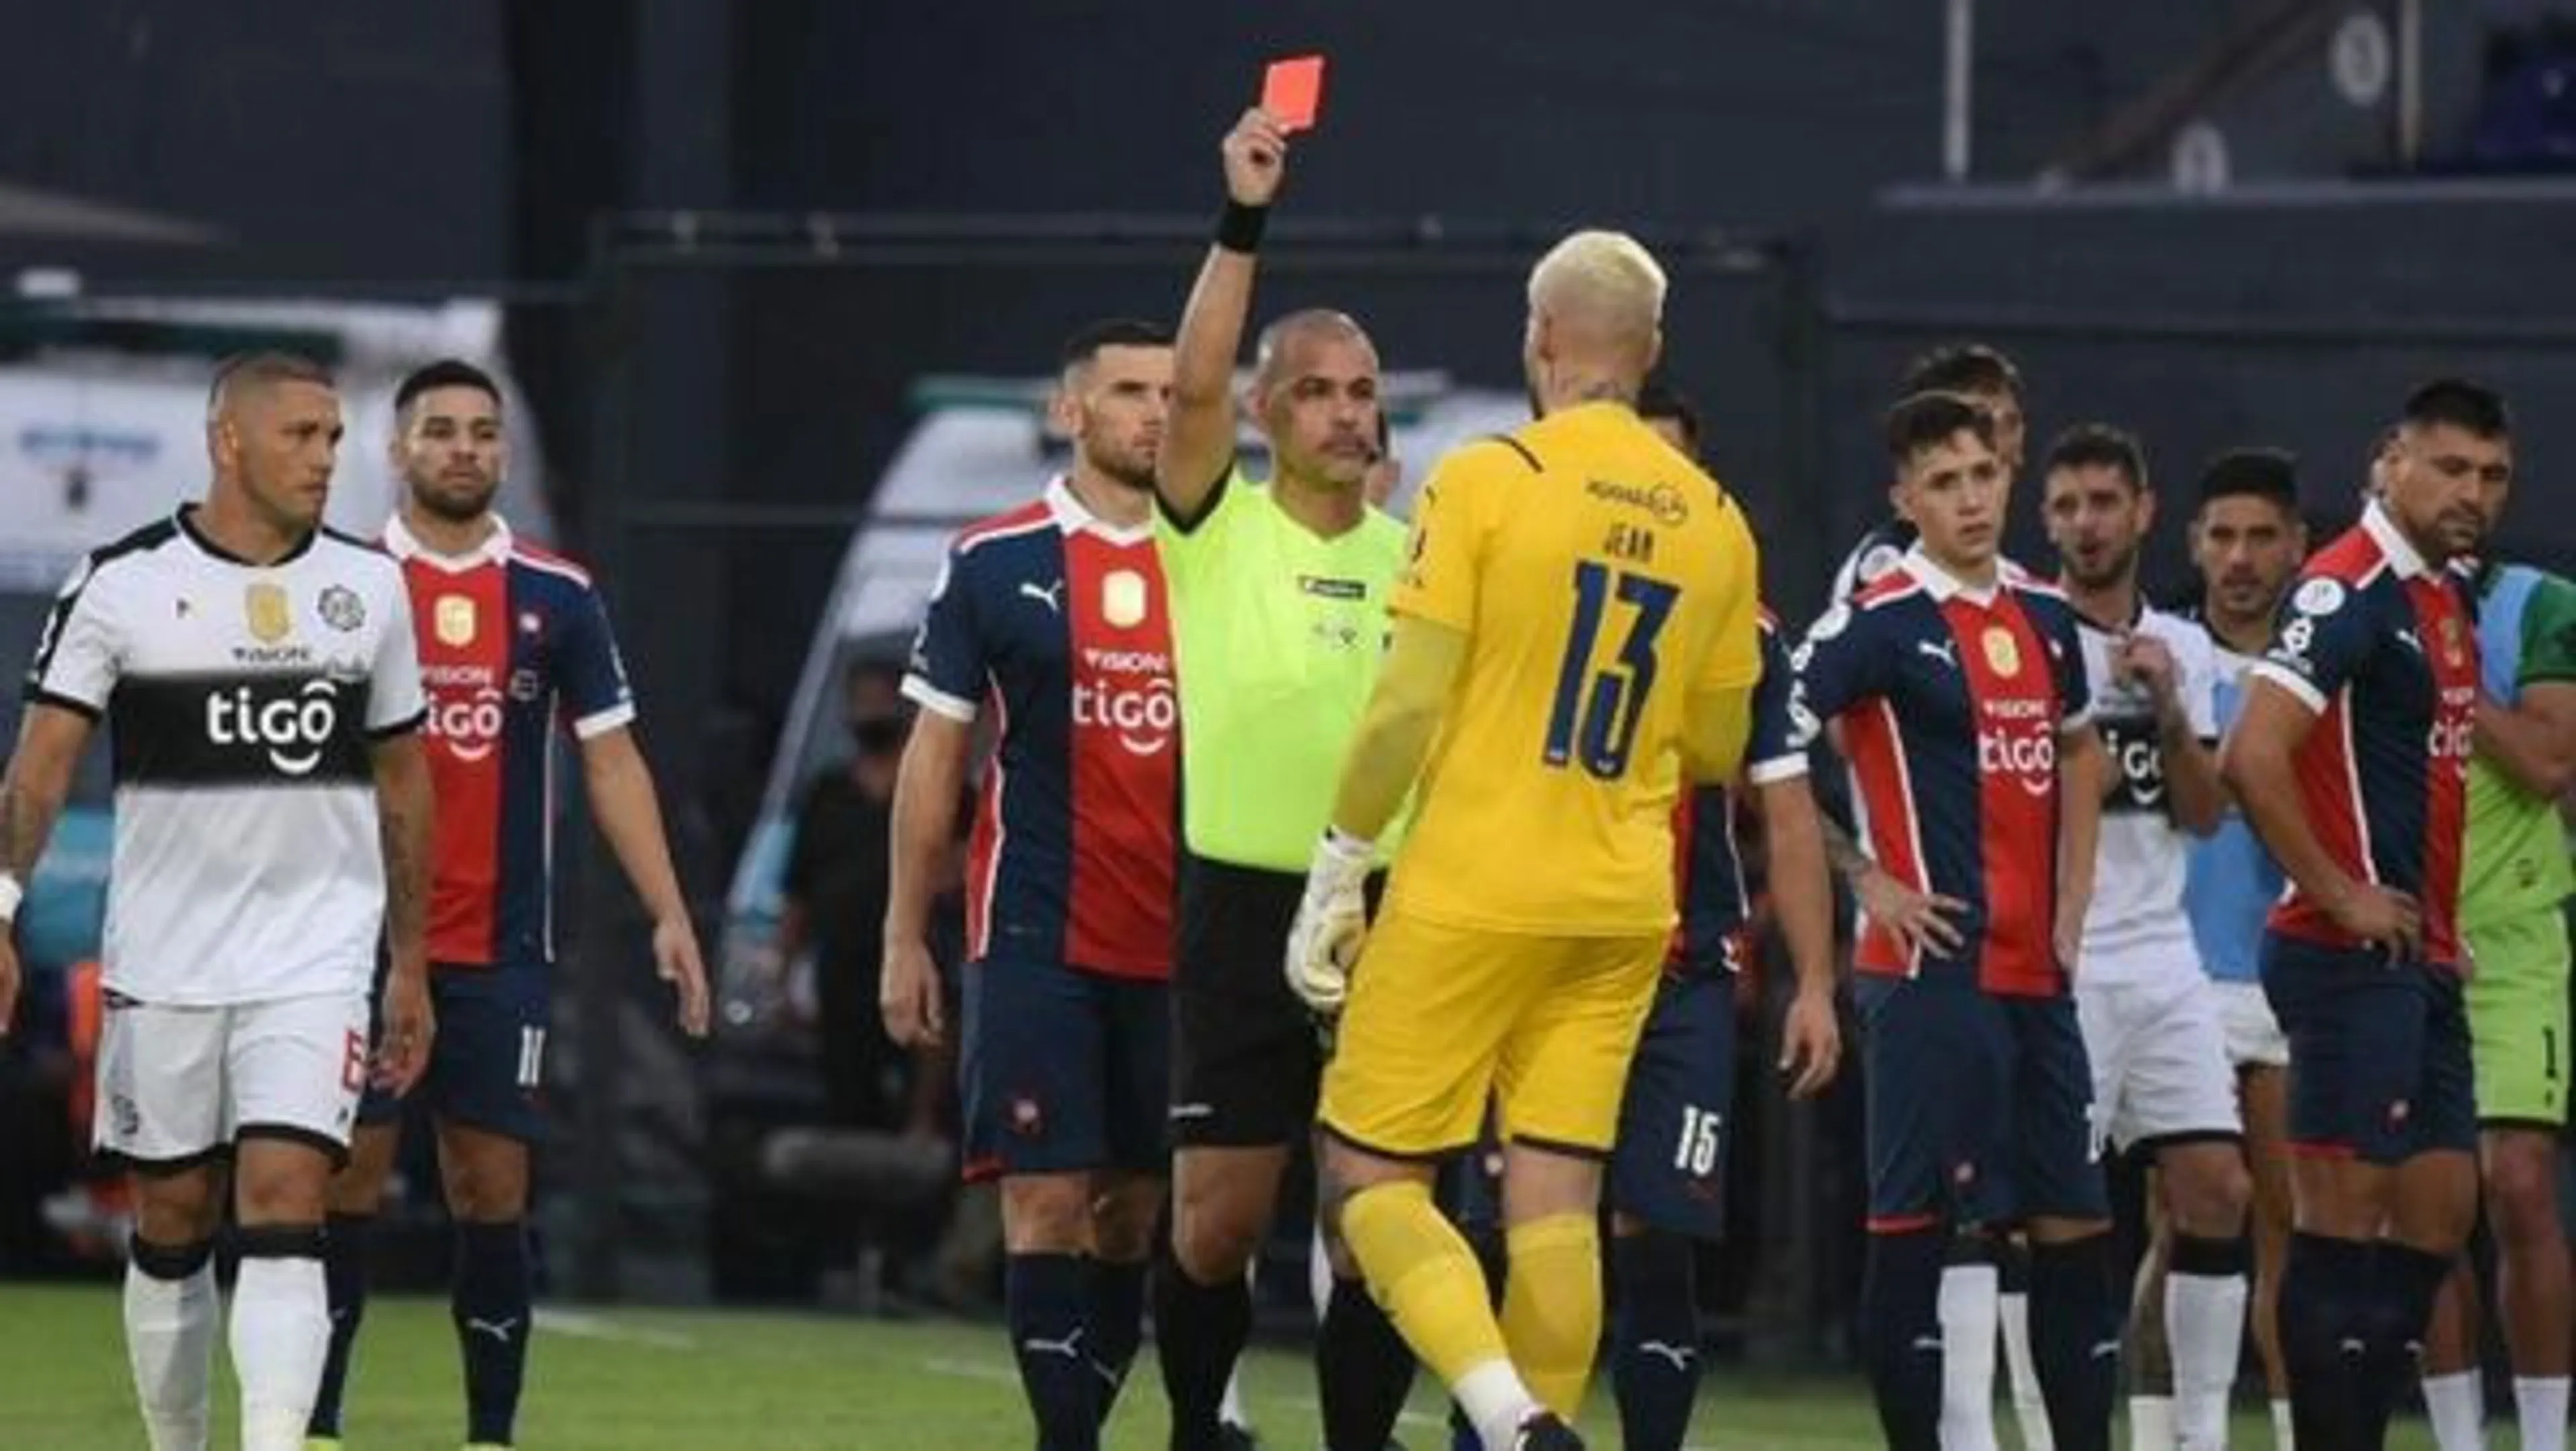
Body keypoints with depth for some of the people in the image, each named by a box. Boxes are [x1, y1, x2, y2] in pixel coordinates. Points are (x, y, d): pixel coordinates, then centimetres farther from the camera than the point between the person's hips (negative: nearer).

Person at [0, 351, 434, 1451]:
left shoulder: (367, 588, 5)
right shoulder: (124, 585, -4)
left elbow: (402, 783, 13)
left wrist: (411, 967, 14)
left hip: (315, 958, 1)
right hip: (162, 963, 0)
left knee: (284, 1211, -13)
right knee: (172, 1227, 8)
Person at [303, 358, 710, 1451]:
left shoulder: (557, 598, 5)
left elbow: (611, 757, 7)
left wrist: (668, 913, 0)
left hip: (501, 946, 1)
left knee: (492, 1191, 2)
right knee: (346, 1181, -3)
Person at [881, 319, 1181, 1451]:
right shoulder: (995, 563, 1)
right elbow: (935, 754, 4)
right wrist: (905, 935, 1)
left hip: (1177, 944, 3)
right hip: (1036, 938, -3)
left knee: (1135, 1211, 6)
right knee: (1047, 1197, -9)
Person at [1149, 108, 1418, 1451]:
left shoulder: (1417, 554, 10)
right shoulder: (1219, 533, -1)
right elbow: (1193, 383, -18)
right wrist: (1242, 222, -24)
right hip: (1248, 911, -3)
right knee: (1217, 1224, -1)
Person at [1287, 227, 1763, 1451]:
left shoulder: (1485, 481, -8)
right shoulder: (1716, 523, 7)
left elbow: (1406, 704, -13)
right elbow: (1717, 750, 14)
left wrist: (1335, 876, -5)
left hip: (1468, 896, -5)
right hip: (1621, 908, 5)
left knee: (1371, 1179, 0)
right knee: (1554, 1204, 6)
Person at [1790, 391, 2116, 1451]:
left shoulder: (2045, 618, 13)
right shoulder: (1879, 623, -8)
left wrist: (2070, 910, 16)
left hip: (2035, 971, 7)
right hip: (1935, 968, -7)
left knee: (2076, 1223, 8)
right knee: (1915, 1221, -5)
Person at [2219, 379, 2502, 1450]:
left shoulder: (2449, 601, 15)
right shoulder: (2350, 589, -13)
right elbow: (2252, 758, -23)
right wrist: (2341, 899, -17)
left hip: (2420, 959, 9)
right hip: (2353, 958, -9)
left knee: (2439, 1210, 9)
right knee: (2344, 1214, -7)